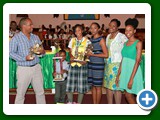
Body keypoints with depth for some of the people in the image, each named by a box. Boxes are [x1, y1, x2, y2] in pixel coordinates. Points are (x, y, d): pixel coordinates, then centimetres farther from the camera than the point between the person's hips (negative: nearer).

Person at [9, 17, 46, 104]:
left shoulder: (35, 37, 10)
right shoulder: (16, 38, -5)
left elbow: (41, 50, 16)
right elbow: (11, 53, -10)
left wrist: (42, 51, -9)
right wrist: (25, 58, -21)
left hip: (36, 67, 5)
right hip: (24, 69, -4)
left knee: (40, 91, 10)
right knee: (21, 93, 3)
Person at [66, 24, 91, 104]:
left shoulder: (87, 41, 2)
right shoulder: (72, 40, 12)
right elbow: (70, 51, 13)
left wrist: (85, 60, -18)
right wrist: (71, 57, -8)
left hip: (82, 64, -3)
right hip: (73, 64, 3)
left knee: (81, 84, 1)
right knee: (70, 83, 2)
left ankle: (79, 103, 13)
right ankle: (70, 102, 18)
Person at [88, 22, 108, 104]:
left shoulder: (101, 39, -7)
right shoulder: (91, 39, 12)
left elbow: (105, 54, -13)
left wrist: (93, 54, -14)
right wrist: (87, 54, 4)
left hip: (98, 65, -6)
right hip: (91, 64, 7)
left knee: (98, 86, 1)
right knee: (93, 85, 11)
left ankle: (97, 105, 11)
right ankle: (94, 103, 19)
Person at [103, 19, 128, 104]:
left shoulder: (122, 37, -9)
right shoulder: (108, 36, 15)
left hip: (117, 64, -7)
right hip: (108, 64, 7)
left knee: (116, 87, -4)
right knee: (108, 85, 10)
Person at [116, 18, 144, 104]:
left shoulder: (138, 43, -10)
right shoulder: (125, 43, 11)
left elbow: (137, 61, -16)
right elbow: (123, 60, 12)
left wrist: (131, 78, -21)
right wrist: (118, 75, 9)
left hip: (133, 70, -7)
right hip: (125, 71, 7)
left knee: (129, 95, -3)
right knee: (128, 95, 10)